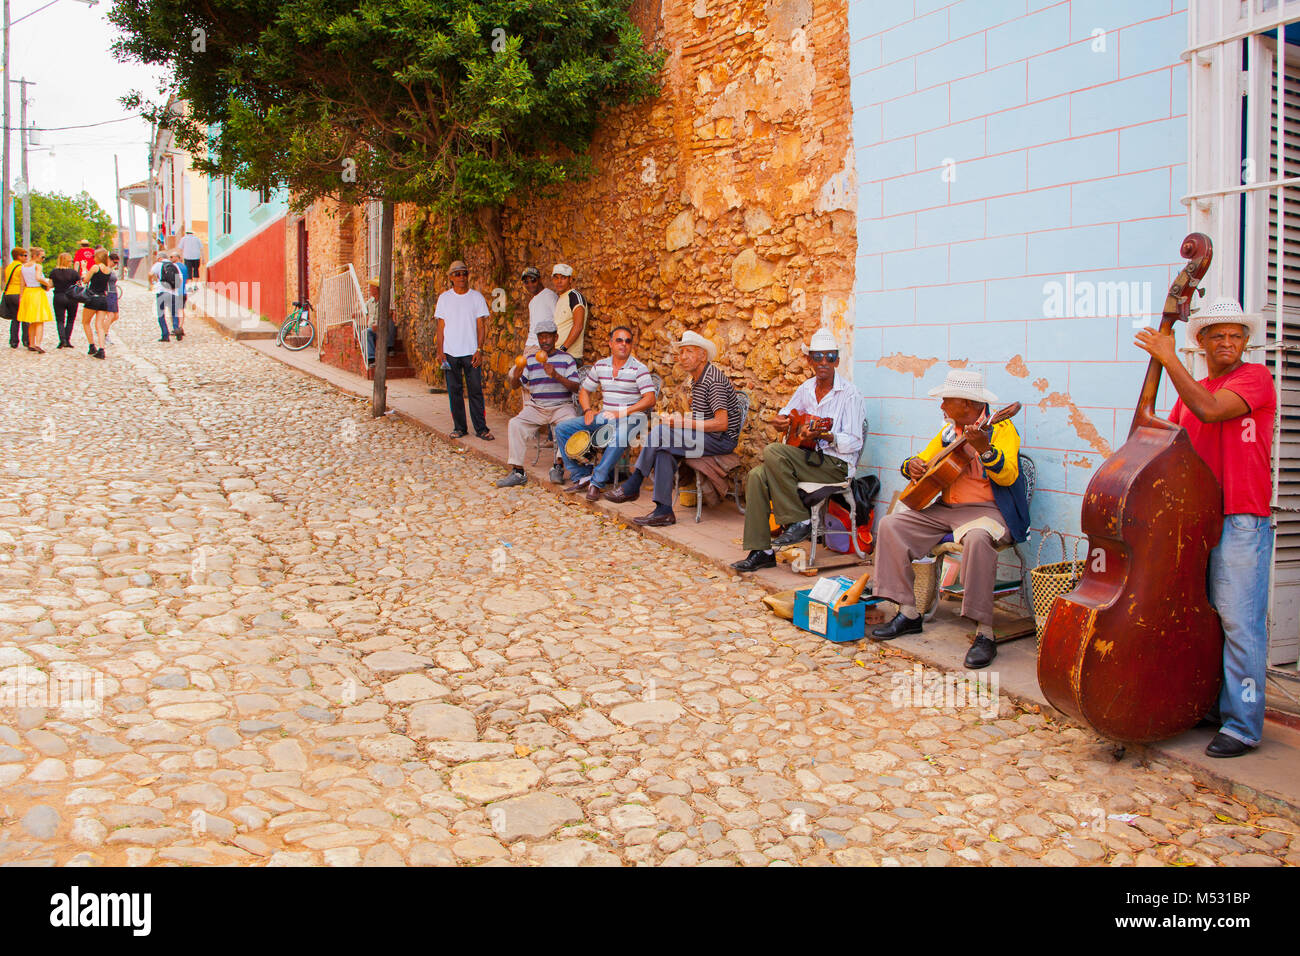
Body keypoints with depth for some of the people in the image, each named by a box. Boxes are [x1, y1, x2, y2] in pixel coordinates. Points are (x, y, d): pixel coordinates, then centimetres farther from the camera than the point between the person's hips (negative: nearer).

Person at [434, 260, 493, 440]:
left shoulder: (476, 297, 5)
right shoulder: (444, 298, 8)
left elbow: (480, 326, 3)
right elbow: (441, 326, 8)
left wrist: (479, 350, -6)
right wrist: (440, 351, -1)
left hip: (471, 352, -1)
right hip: (450, 352, 1)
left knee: (476, 390, -4)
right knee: (454, 390, 4)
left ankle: (481, 428, 0)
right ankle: (459, 427, 13)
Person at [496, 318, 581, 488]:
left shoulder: (566, 359, 3)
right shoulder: (531, 359, 11)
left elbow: (575, 387, -7)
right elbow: (515, 386, 8)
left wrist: (556, 376, -23)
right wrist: (516, 377, -17)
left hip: (561, 406, -2)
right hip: (536, 407, 3)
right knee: (515, 423, -23)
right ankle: (517, 472, -21)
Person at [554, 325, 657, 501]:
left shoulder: (638, 369, -6)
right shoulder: (600, 366, 9)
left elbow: (650, 399, -16)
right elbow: (585, 391, 19)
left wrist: (623, 412, -23)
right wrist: (588, 410, -1)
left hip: (630, 418, -5)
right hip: (603, 416, 6)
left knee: (619, 436, -41)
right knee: (562, 429, -5)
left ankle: (597, 481, -29)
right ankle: (581, 474, 0)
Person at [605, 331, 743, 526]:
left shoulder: (713, 380, -17)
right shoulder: (696, 378, 15)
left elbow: (722, 423, -24)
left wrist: (685, 423, -19)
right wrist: (676, 420, 2)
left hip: (722, 439, -9)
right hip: (706, 437, 9)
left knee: (659, 433, -20)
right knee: (664, 450, -15)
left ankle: (631, 486, -8)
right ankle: (664, 511, -18)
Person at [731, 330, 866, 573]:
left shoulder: (848, 393, -9)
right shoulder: (806, 388, 11)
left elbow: (854, 443, -14)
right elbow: (786, 414, 27)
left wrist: (825, 435, -31)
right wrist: (780, 420, 2)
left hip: (837, 465, -7)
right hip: (809, 458, 7)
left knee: (772, 452, -26)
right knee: (757, 476, -15)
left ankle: (799, 521, -16)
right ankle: (761, 551, -12)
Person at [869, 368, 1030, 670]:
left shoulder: (1001, 428, -6)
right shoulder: (949, 431, 16)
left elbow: (1008, 476, -21)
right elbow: (923, 459, 23)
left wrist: (985, 449, -38)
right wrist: (913, 465, -1)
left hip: (987, 510, -7)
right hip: (945, 509, 8)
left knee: (977, 538, -40)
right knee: (891, 525, -7)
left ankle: (984, 633, -31)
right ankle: (908, 613, -3)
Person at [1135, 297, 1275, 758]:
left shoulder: (1255, 377, -3)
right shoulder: (1191, 391, 18)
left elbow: (1210, 409, -20)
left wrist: (1169, 360, -16)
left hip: (1242, 522, -7)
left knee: (1239, 623, -7)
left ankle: (1243, 726, -1)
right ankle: (1214, 706, 23)